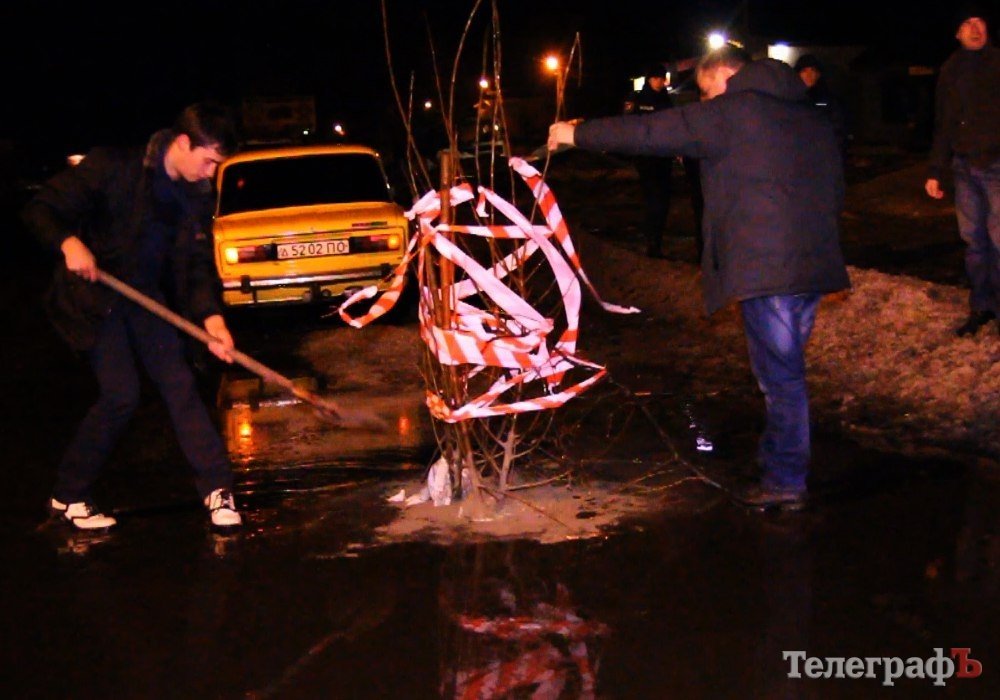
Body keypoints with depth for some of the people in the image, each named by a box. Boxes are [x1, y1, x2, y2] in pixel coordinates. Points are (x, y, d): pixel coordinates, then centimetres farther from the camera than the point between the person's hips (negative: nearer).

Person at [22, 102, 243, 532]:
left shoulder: (198, 195, 2)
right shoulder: (114, 166, -16)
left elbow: (199, 262, 5)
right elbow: (41, 209, -14)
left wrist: (211, 316, -11)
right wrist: (69, 242, -34)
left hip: (148, 295, 6)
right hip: (96, 294, -6)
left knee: (180, 386, -1)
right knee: (121, 395, -11)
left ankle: (217, 488, 6)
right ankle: (68, 496, 6)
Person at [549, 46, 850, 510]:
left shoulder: (730, 113, -5)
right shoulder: (813, 118, 18)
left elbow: (649, 132, -3)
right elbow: (835, 189, 23)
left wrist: (578, 134, 7)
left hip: (763, 267, -8)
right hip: (814, 265, 8)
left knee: (780, 373, -2)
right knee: (784, 369, 16)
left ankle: (785, 480, 5)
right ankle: (781, 460, 25)